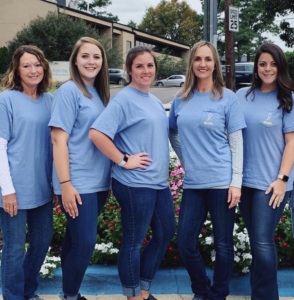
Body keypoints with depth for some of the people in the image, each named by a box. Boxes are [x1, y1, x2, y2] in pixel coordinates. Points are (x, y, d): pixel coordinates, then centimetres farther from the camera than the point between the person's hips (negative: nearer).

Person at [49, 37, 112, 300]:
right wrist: (65, 184, -19)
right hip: (78, 183, -7)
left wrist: (108, 178, 13)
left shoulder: (100, 93, 12)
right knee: (85, 242, -5)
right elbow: (59, 140, -14)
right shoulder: (69, 91, -9)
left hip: (99, 181, 7)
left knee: (76, 240, 14)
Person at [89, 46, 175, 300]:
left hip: (159, 181, 9)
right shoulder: (124, 99, -12)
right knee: (133, 242, 4)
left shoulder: (155, 101, 13)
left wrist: (162, 169, 13)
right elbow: (97, 133, -22)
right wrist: (124, 160, -19)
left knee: (165, 234, 17)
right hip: (135, 183, -9)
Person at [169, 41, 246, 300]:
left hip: (221, 181, -3)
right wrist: (186, 159, 10)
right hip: (193, 183, 4)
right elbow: (173, 133, 22)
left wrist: (236, 182, -9)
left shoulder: (228, 98, -1)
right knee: (186, 244, 7)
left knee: (223, 244, 5)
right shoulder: (181, 99, 8)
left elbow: (236, 142, -3)